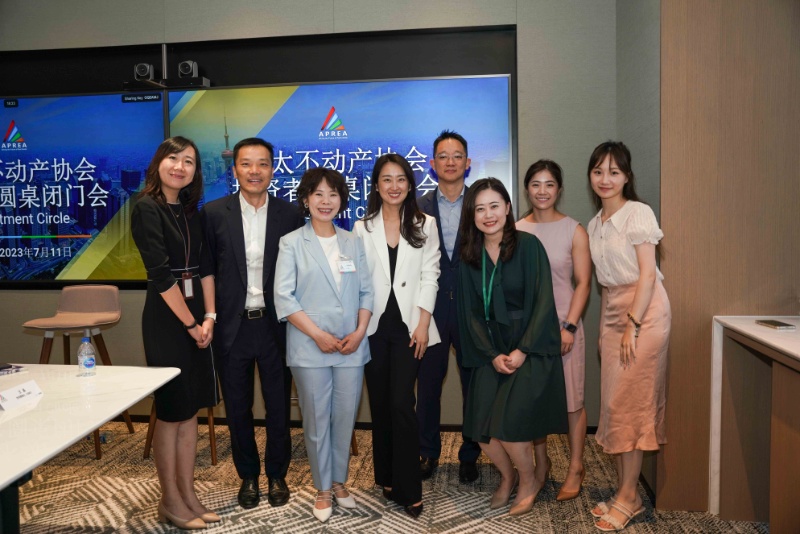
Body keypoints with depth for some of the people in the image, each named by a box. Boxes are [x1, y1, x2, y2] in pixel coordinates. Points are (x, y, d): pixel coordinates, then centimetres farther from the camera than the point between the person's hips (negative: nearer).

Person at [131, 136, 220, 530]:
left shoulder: (190, 210, 11)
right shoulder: (147, 208, -10)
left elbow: (204, 266, 8)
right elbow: (160, 274, -15)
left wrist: (208, 317, -3)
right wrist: (191, 324, -11)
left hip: (196, 317, 7)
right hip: (166, 319, -7)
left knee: (190, 411, 12)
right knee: (171, 411, 3)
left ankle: (188, 495, 24)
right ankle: (170, 502, 18)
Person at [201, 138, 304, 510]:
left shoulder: (290, 215, -1)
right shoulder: (214, 213, -1)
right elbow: (207, 270, 1)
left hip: (275, 325, 0)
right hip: (232, 326, 1)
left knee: (279, 405, 12)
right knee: (237, 408, 14)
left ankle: (277, 475, 33)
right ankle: (248, 476, 34)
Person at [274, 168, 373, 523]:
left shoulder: (353, 243, 9)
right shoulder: (291, 243, -1)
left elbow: (366, 291, 7)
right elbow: (283, 297, -8)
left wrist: (360, 331, -7)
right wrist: (318, 335, -13)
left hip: (351, 347, 3)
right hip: (309, 347, -3)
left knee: (345, 417, 10)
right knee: (317, 420, 8)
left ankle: (339, 481, 30)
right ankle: (323, 488, 25)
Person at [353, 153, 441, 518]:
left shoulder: (425, 225, 4)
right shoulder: (363, 227, 7)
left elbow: (429, 275, -1)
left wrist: (423, 323, -8)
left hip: (408, 325, -2)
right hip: (374, 325, 2)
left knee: (401, 405, -8)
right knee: (379, 405, 10)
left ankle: (408, 489, 4)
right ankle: (386, 477, 25)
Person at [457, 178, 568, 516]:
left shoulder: (528, 246, -7)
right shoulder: (469, 256, 5)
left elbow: (543, 301, -11)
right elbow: (471, 312, 4)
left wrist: (522, 350, -16)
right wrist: (493, 355, -7)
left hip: (530, 348, -4)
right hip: (491, 349, 4)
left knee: (506, 422, -14)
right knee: (479, 426, -4)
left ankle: (529, 481, 16)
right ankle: (507, 475, 27)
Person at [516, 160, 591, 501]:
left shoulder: (574, 230, -2)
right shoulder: (516, 230, 5)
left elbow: (583, 283, -4)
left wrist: (569, 327, -12)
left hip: (562, 325, -2)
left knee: (571, 399, 5)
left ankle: (575, 468, 23)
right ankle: (541, 464, 28)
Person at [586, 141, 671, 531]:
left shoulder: (638, 213, -7)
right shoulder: (595, 224, 13)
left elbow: (647, 274, -13)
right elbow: (606, 280, 13)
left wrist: (632, 325, -17)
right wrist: (604, 327, 9)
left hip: (644, 312, -7)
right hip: (612, 313, 7)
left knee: (630, 404, -4)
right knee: (615, 404, 7)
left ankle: (628, 497, 8)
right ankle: (625, 493, 17)